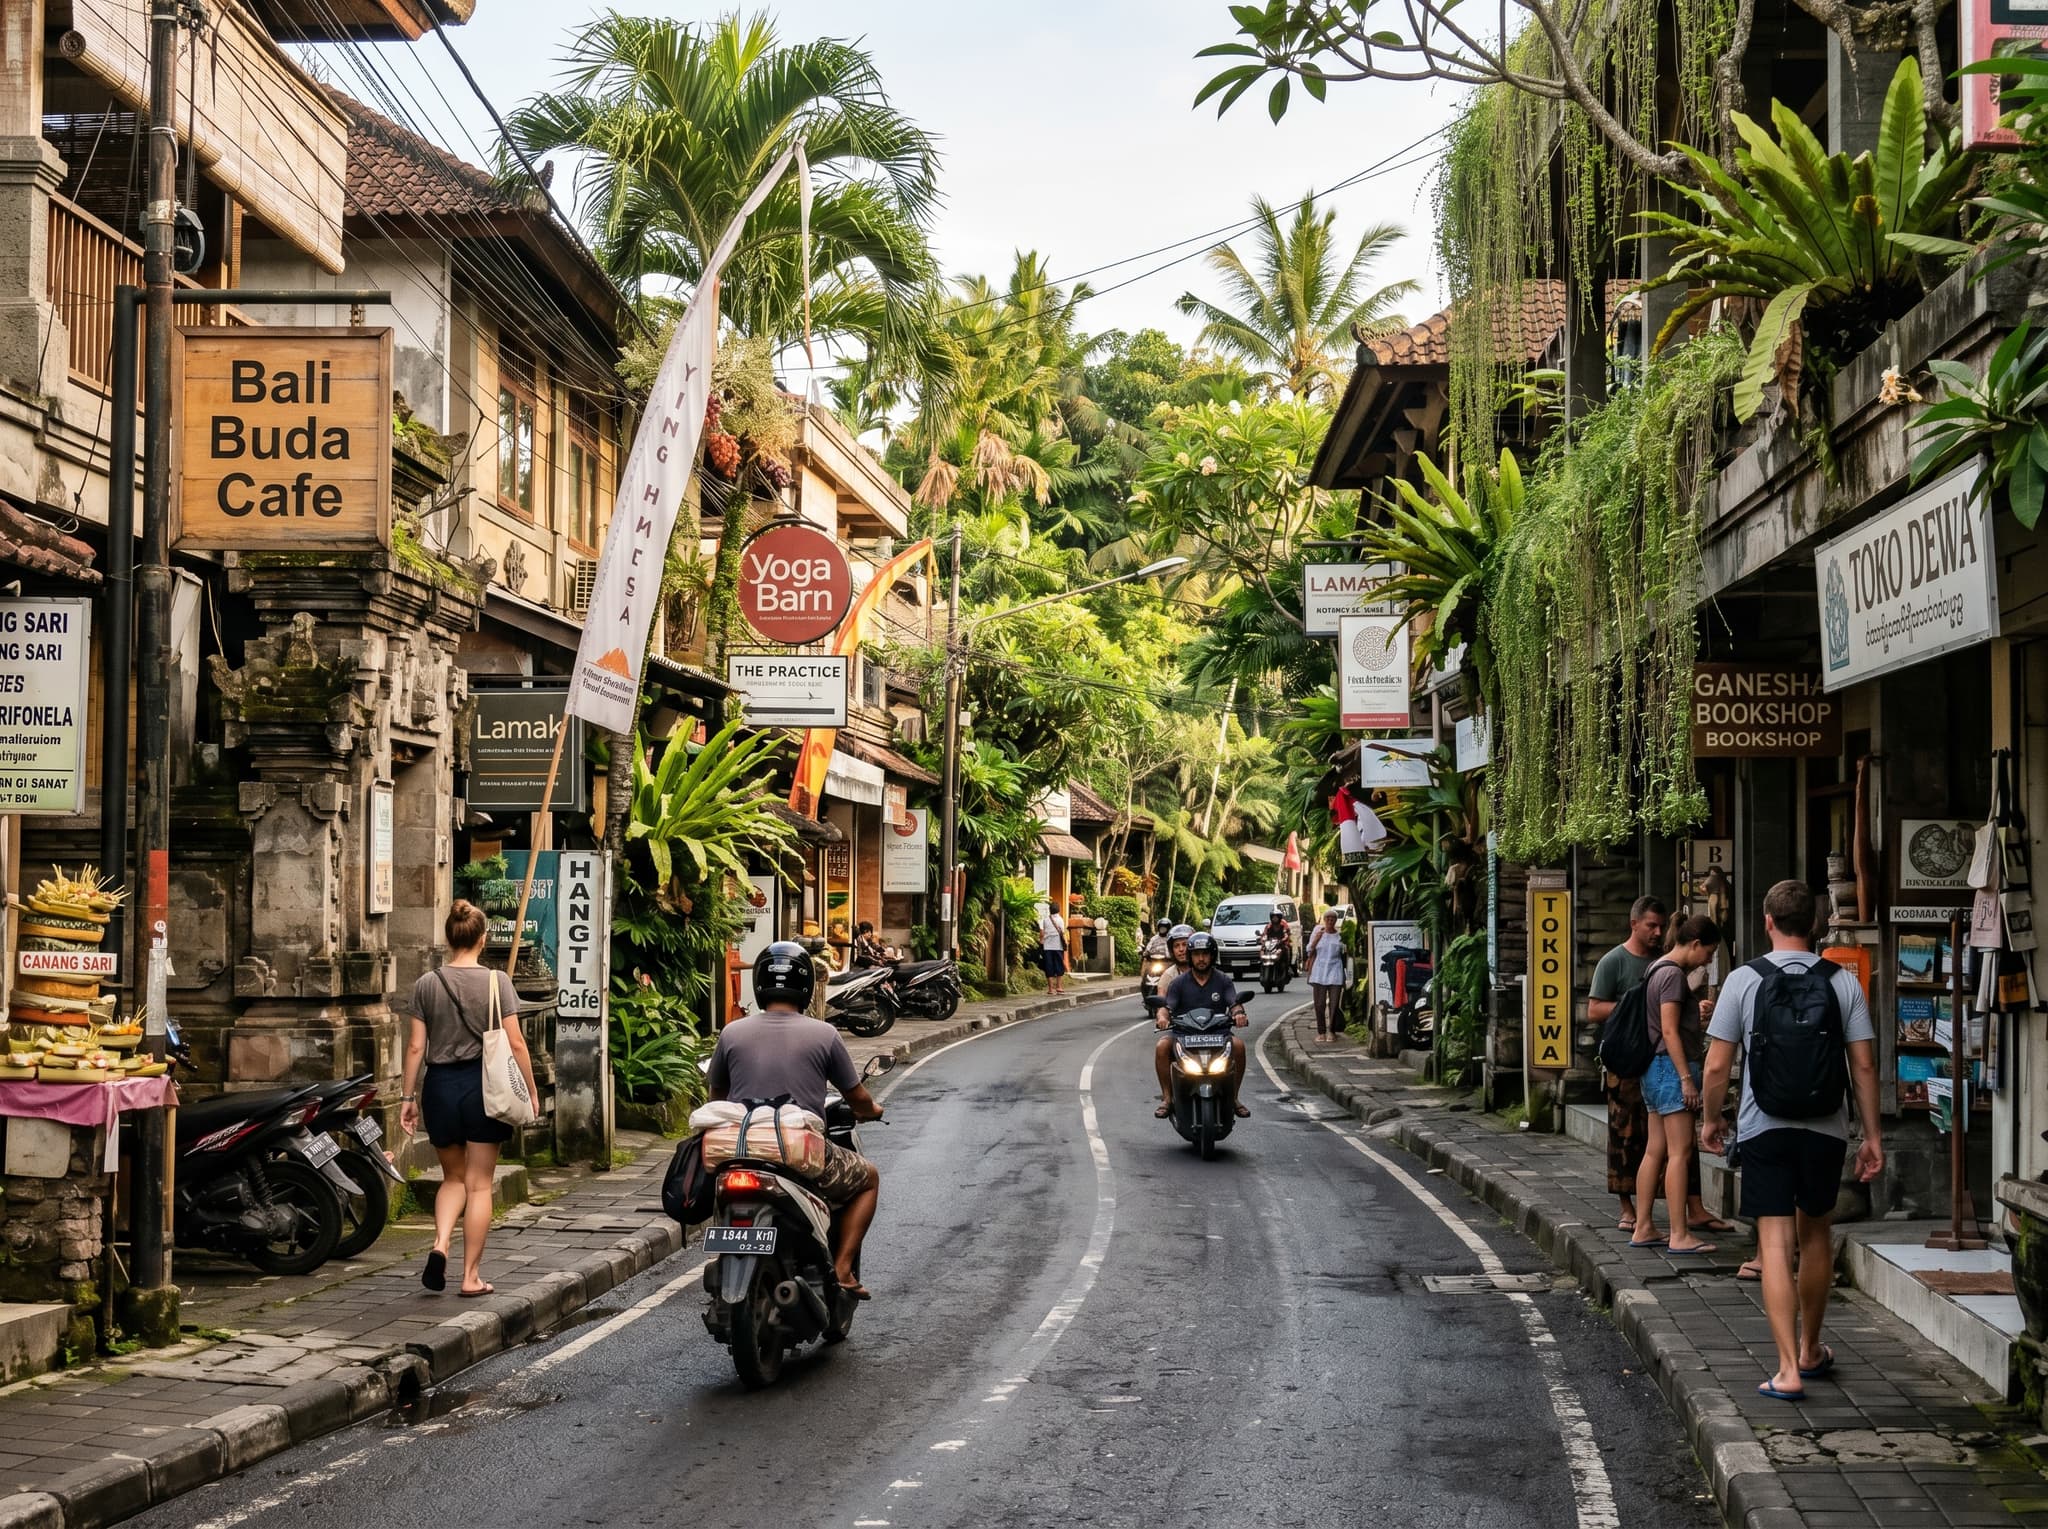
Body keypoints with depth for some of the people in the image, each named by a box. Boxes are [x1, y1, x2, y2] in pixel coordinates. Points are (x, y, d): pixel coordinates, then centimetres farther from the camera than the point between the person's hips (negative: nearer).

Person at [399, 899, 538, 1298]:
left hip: (440, 1085, 2)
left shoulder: (427, 984, 0)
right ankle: (471, 1276, 8)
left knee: (453, 1178, 19)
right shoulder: (497, 981, -7)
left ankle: (440, 1245, -6)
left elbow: (416, 1046, 0)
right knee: (479, 1184, 7)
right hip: (483, 1085, -2)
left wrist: (408, 1096, 8)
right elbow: (515, 1043, -8)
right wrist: (531, 1090, 3)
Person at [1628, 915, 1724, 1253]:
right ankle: (1680, 1235, -9)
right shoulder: (1674, 975, -14)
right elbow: (1669, 1030, -19)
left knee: (1655, 1152, 11)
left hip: (1655, 1071, 10)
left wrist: (1695, 1009, 37)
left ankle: (1643, 1229, 14)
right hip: (1673, 1067, -10)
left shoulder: (1657, 969, 16)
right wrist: (1687, 1078, -19)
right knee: (1679, 1154, -9)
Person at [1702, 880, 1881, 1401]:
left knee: (1776, 1244, -2)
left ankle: (1789, 1370, -9)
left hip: (1764, 1128, -2)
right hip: (1826, 1129, 2)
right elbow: (1864, 1066, -2)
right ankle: (1811, 1350, 34)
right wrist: (1872, 1135, 6)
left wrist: (1712, 1120, 11)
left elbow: (1717, 1066, -5)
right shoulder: (1842, 982, -2)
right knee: (1816, 1236, 19)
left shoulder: (1744, 980, -6)